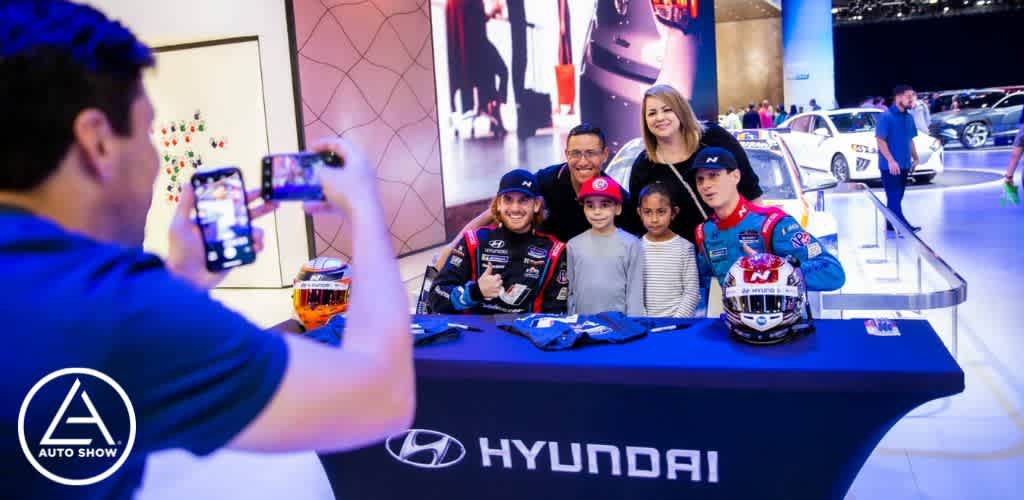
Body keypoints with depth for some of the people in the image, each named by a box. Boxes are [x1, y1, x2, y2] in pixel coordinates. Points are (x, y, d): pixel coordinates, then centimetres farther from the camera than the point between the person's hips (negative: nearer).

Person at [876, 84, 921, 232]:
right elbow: (880, 140, -16)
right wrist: (891, 160, -21)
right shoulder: (886, 117, -13)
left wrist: (915, 158, 16)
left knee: (897, 196, 12)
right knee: (894, 197, -6)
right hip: (890, 165, -8)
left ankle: (892, 224, 20)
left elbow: (910, 140, 19)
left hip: (904, 165, 8)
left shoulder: (909, 117, 11)